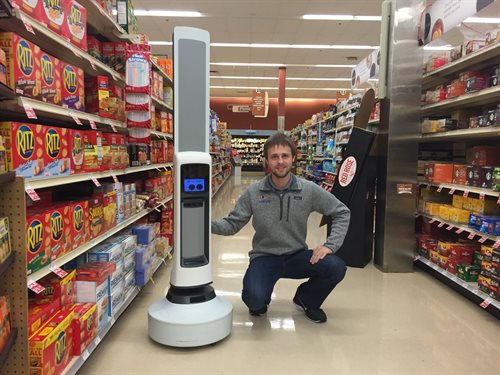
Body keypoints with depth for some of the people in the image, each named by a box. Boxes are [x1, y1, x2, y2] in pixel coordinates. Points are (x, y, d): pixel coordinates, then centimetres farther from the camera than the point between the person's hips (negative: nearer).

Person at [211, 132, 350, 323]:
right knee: (255, 299, -30)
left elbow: (342, 213, 1)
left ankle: (306, 298, 10)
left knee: (336, 268, -24)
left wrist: (330, 245, -12)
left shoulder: (309, 190, -7)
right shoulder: (253, 192, -7)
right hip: (264, 256, -2)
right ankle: (260, 301, 13)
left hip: (297, 256, 2)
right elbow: (232, 224, -5)